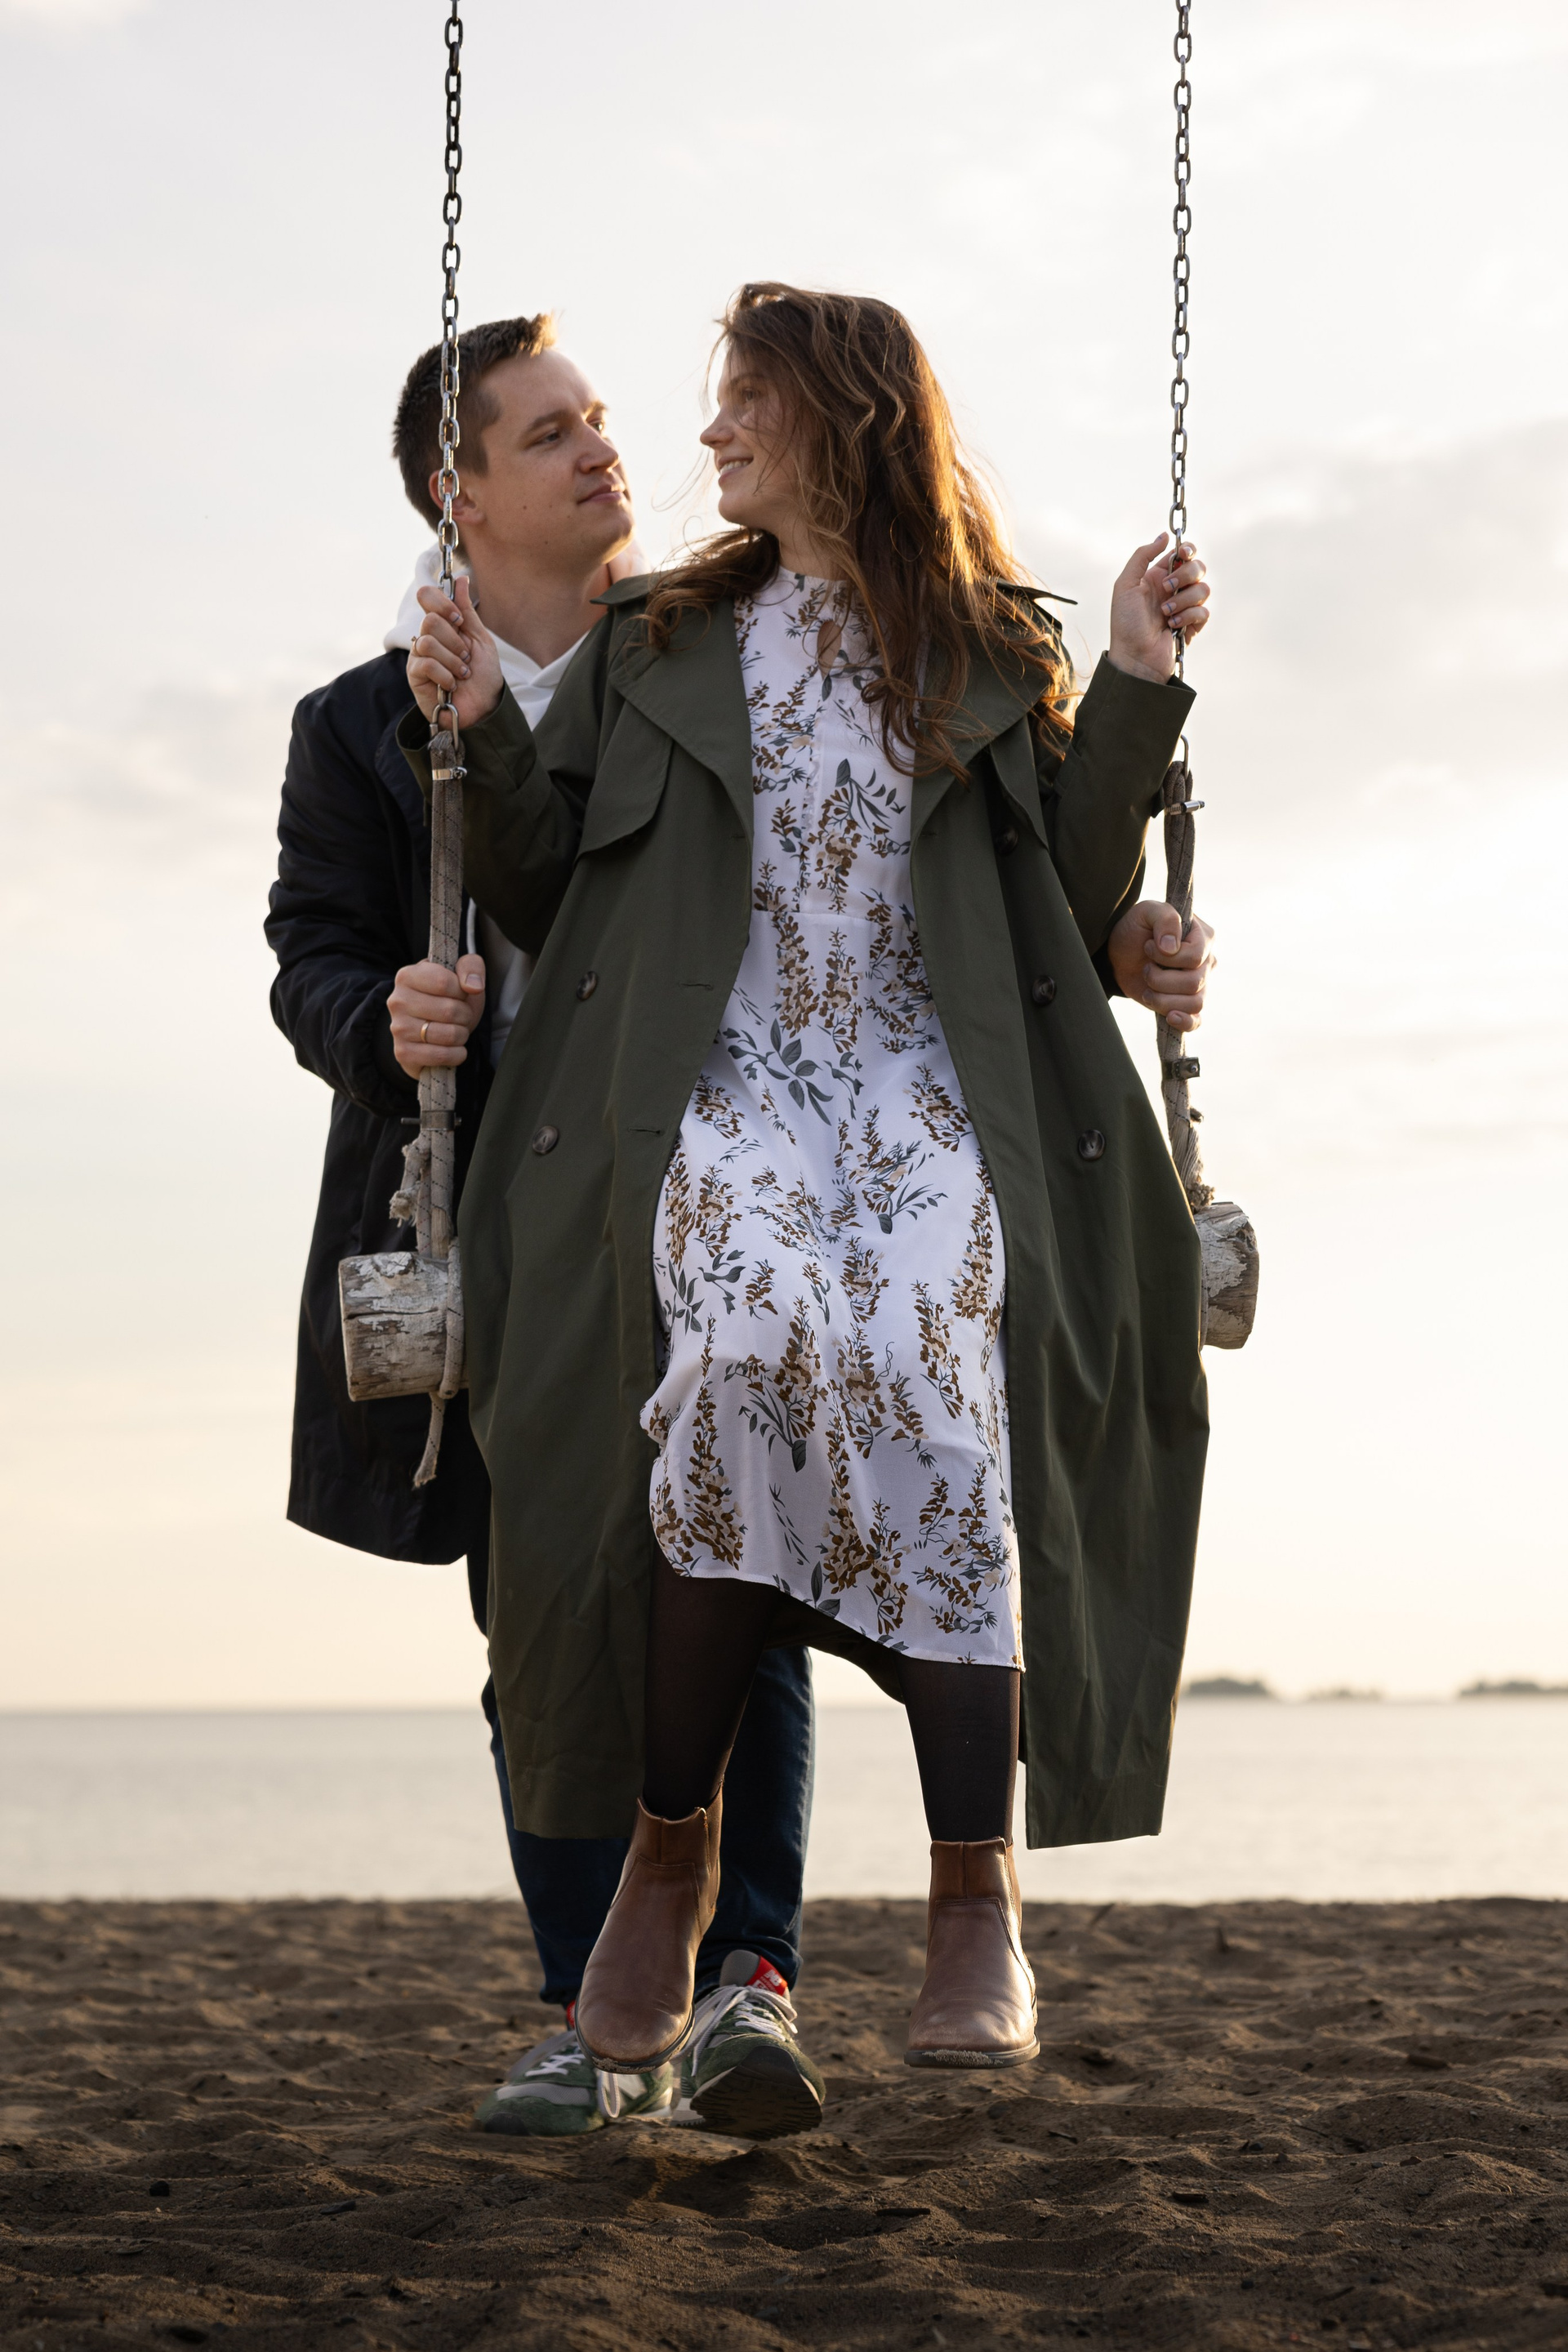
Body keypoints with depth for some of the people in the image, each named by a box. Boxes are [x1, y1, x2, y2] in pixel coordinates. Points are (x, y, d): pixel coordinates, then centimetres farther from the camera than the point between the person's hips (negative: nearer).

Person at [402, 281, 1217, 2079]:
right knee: (751, 1343, -34)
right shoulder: (654, 647, 21)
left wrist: (1138, 685, 5)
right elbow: (543, 898, 21)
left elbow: (1079, 911, 11)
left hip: (928, 1087, 0)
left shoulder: (997, 656, 17)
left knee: (919, 1375, -32)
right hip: (716, 1087, 0)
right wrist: (475, 737, 5)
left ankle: (977, 1897, -26)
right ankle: (669, 1846, -19)